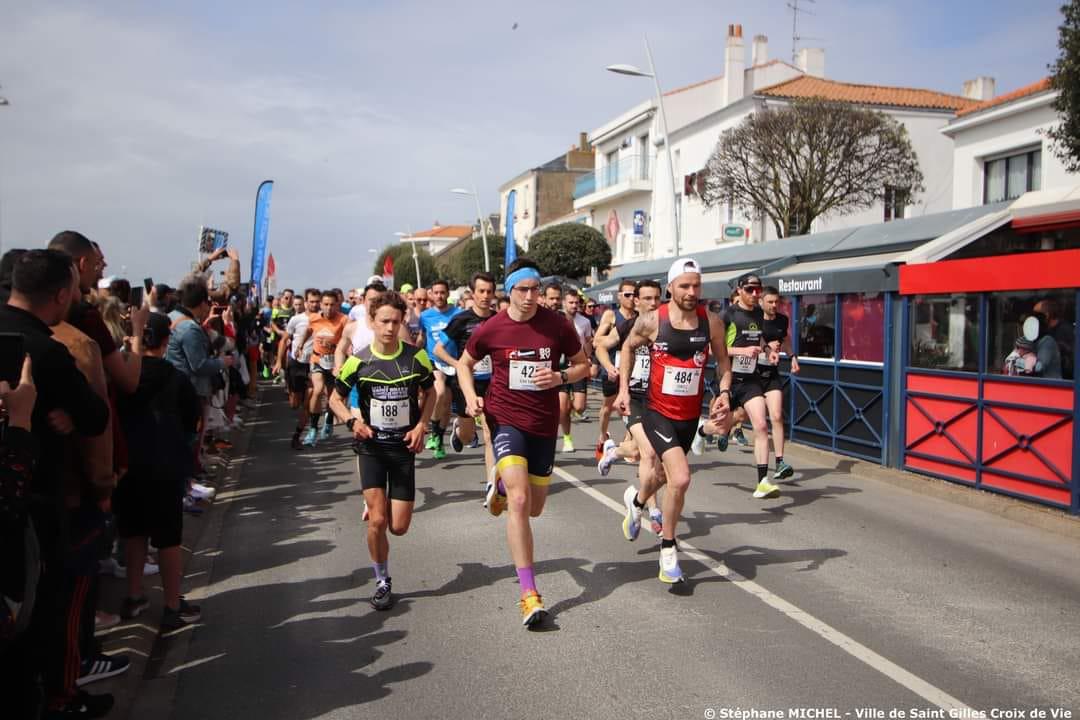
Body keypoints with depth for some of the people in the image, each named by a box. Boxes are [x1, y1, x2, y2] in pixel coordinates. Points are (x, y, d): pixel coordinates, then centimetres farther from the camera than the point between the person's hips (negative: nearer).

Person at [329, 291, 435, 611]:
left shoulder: (416, 357, -7)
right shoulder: (359, 361, -9)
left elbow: (429, 393, 10)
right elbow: (336, 398, 4)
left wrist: (421, 425, -5)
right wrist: (351, 421, -15)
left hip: (404, 446, 1)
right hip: (371, 446, -1)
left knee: (398, 527, 1)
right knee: (377, 521, -11)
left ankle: (375, 506, 37)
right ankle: (382, 582, 12)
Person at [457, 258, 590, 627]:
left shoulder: (558, 325, -5)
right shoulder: (491, 329, -7)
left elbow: (583, 365, 7)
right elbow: (464, 364, 11)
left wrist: (560, 377, -14)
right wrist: (471, 397, -8)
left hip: (544, 424, 3)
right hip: (505, 419, -3)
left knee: (534, 508, 14)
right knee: (520, 500, -20)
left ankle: (502, 485, 51)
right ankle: (529, 594, -15)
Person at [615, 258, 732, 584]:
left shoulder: (711, 322, -6)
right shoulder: (651, 321, -11)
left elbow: (722, 361, 7)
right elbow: (628, 347, 8)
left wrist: (724, 392, -10)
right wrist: (624, 389, 1)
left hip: (690, 416, 4)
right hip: (658, 413, -4)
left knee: (665, 473, 24)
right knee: (681, 478, -21)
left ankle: (637, 499, 61)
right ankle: (668, 548, 2)